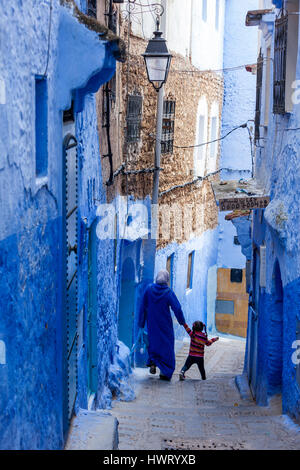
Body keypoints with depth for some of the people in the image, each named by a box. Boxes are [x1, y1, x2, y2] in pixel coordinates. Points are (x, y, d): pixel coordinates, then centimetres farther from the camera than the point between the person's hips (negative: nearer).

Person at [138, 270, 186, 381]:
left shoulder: (149, 289, -6)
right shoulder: (169, 292, -13)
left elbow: (143, 307, -1)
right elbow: (177, 308, -14)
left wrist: (141, 323, 8)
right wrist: (182, 321, 2)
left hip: (152, 323, 2)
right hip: (165, 325, -2)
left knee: (153, 342, 22)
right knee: (166, 345, 7)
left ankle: (152, 362, 3)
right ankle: (164, 372, 5)